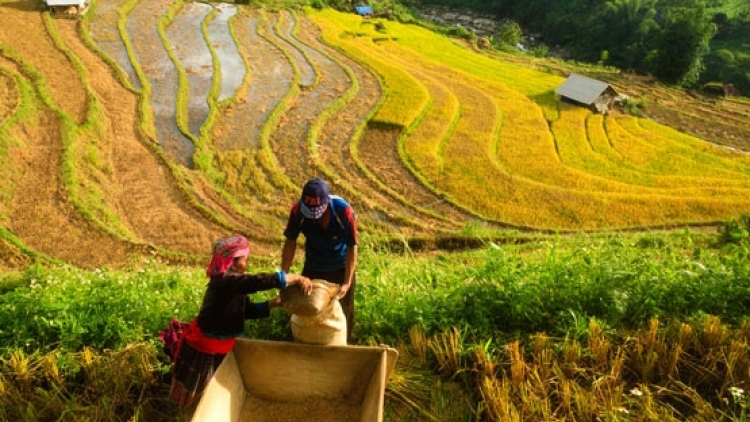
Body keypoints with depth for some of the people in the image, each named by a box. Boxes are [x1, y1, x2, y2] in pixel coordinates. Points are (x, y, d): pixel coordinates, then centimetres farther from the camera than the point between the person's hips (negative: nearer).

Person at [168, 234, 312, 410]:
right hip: (203, 349, -8)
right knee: (197, 396, 16)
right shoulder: (225, 280, -32)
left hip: (219, 348, 8)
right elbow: (261, 281, -43)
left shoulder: (234, 283, 0)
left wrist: (275, 303, -7)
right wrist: (298, 279, -39)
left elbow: (248, 310, 4)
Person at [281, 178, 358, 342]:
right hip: (312, 268, 2)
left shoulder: (344, 211, -33)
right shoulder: (298, 209, -27)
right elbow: (290, 242, -14)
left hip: (340, 268, -2)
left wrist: (347, 282, -25)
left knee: (342, 313, 15)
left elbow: (352, 248, -24)